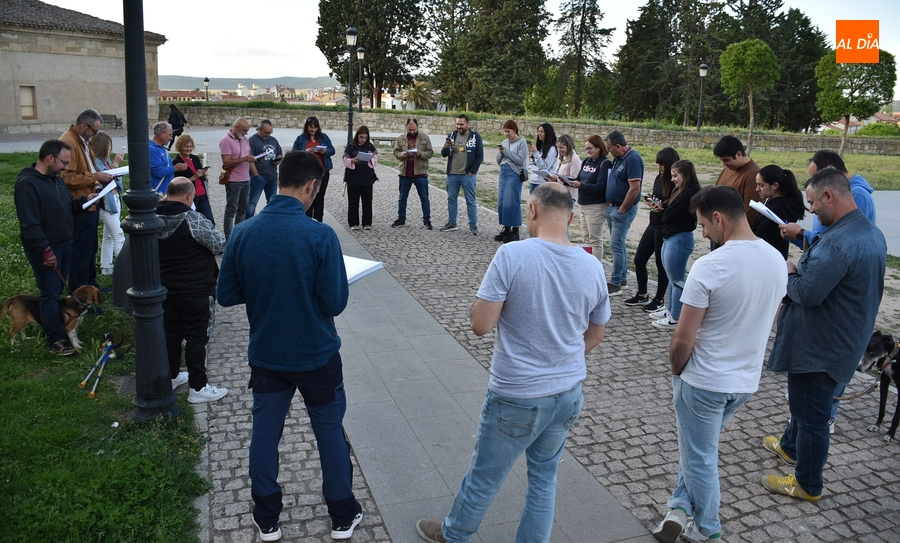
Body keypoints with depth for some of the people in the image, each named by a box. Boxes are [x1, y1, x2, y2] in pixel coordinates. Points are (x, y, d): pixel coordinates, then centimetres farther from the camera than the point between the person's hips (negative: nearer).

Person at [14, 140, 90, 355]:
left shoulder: (56, 179, 9)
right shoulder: (27, 183, -20)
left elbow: (68, 206, 19)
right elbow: (29, 224, -24)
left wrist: (83, 201, -1)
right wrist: (45, 250, -25)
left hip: (65, 243, 9)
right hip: (45, 249, -8)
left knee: (57, 289, 17)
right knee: (50, 293, -1)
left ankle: (46, 320, 34)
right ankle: (56, 339, 6)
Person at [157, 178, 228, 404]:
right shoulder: (193, 219, -23)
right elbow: (220, 244, -17)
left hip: (166, 289, 7)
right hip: (196, 291, -7)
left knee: (171, 333, 19)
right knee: (196, 338, 2)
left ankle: (171, 376, 35)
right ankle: (198, 388, 10)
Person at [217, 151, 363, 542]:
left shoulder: (243, 234, -10)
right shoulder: (321, 236, -21)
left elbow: (226, 296, -2)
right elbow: (335, 303, -18)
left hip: (266, 356, 3)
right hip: (317, 356, -2)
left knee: (265, 434, 18)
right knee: (330, 433, 15)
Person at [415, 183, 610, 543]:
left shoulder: (512, 256, -21)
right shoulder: (593, 267, -5)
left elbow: (480, 324, -19)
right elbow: (595, 335, 8)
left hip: (516, 398, -4)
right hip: (568, 395, 4)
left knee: (485, 476, 18)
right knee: (544, 475, 24)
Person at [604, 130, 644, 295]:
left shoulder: (633, 159, -18)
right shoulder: (617, 158, 10)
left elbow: (634, 189, -23)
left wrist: (621, 210, -17)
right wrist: (609, 205, 13)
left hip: (623, 210, -9)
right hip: (611, 207, 9)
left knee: (616, 246, -7)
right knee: (618, 245, 15)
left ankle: (615, 284, -1)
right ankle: (622, 279, 25)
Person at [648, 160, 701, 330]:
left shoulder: (689, 194, -18)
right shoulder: (680, 192, 14)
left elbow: (669, 215, -20)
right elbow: (669, 209, 12)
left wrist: (662, 210, 1)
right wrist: (661, 207, -8)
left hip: (680, 239, -10)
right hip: (670, 237, 10)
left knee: (676, 279, -3)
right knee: (672, 277, 19)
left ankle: (676, 318, 5)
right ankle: (670, 309, 31)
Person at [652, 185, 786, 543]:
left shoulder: (709, 267, -25)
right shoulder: (777, 261, -3)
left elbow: (683, 340, -21)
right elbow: (766, 321, 10)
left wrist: (677, 371, -2)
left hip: (704, 382, -6)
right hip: (748, 380, 7)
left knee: (700, 457, 14)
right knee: (701, 447, 25)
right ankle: (682, 506, 24)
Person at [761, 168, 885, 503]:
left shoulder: (837, 243, -30)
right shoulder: (872, 233, 4)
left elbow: (807, 293, -29)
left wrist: (789, 274, -10)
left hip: (819, 346, -10)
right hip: (845, 339, 10)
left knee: (812, 414, 7)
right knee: (803, 399, 29)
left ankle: (808, 485, 23)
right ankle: (790, 446, 51)